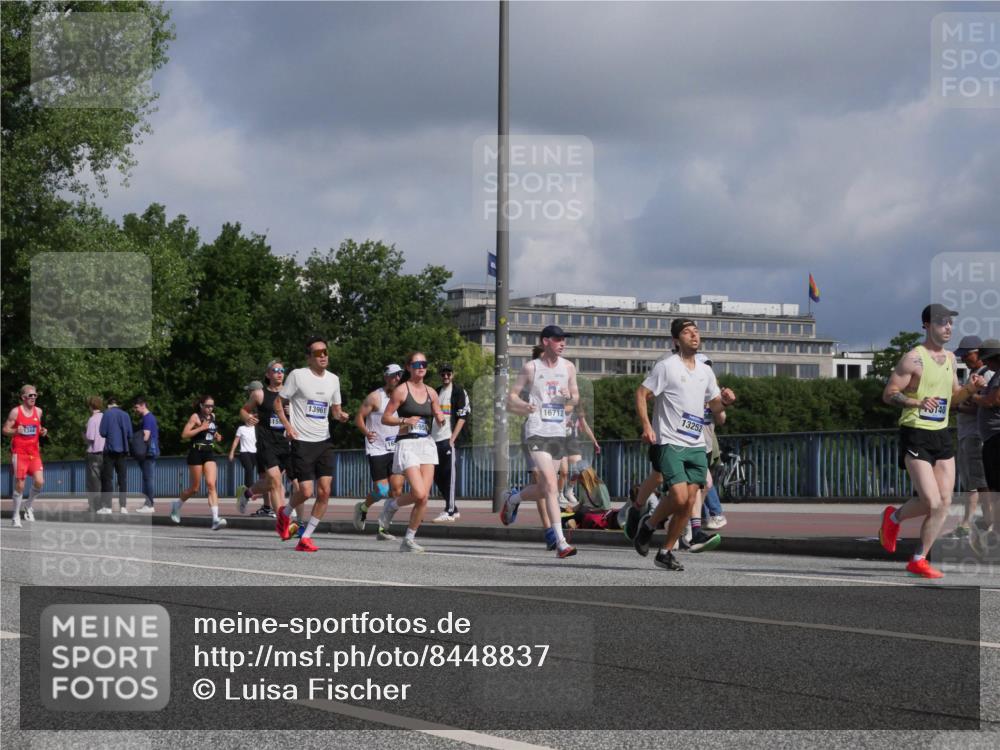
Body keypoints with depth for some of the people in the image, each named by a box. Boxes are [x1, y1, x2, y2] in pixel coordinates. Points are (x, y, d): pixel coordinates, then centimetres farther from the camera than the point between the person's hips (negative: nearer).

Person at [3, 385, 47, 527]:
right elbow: (5, 430, -2)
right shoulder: (15, 412, -5)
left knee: (39, 482, -11)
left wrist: (42, 431, 0)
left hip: (34, 452, 4)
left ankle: (29, 506, 16)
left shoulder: (38, 411, 8)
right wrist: (16, 431, -22)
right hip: (19, 452, -4)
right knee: (19, 485, -4)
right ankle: (16, 516, 9)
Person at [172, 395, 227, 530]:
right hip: (196, 453, -5)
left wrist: (216, 436, 11)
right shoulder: (195, 417, -7)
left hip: (209, 453, 5)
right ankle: (176, 505, 33)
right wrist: (201, 428, -21)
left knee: (211, 485, -12)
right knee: (195, 488, 4)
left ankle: (215, 519, -22)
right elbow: (184, 435, -15)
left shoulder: (212, 416, 12)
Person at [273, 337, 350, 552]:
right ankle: (285, 514, 23)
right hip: (302, 442, -5)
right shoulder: (298, 375, -5)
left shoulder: (333, 379, 10)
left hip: (324, 442, 5)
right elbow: (278, 402, 0)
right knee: (306, 491, -10)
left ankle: (306, 538, 5)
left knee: (324, 492, -5)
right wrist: (288, 426, -12)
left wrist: (341, 415, -3)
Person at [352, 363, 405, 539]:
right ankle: (363, 508, 24)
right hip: (377, 450, -5)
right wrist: (366, 432, -22)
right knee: (381, 490, -9)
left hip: (395, 450, 5)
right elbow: (359, 417, -6)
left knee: (397, 489, -7)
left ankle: (383, 528, 2)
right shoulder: (375, 397, -6)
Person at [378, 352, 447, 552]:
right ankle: (391, 506, 12)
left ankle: (409, 540, 8)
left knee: (424, 497, -3)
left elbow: (439, 418, 20)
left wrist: (441, 418, -3)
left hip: (427, 444, 5)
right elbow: (385, 418, -4)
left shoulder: (431, 392, 11)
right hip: (407, 444, -5)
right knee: (419, 493, -19)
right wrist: (405, 421, -18)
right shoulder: (401, 390, -4)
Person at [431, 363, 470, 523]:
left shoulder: (458, 391, -2)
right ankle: (453, 509, 17)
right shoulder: (436, 392, 19)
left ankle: (449, 512, -8)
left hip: (449, 439, -7)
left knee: (449, 475, -9)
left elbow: (462, 417, -9)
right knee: (437, 476, 8)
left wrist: (453, 438, -15)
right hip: (435, 440, 7)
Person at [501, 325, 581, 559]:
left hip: (559, 432, 5)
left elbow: (576, 398, 19)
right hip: (537, 432, -5)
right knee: (551, 485, -17)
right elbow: (511, 398, 2)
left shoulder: (568, 367, 12)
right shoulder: (531, 368, 0)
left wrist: (570, 398, -5)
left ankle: (512, 499, 42)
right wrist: (525, 405, -20)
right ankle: (560, 542, -20)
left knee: (544, 488, 11)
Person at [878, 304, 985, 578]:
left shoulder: (950, 358, 13)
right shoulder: (914, 358, -10)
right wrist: (917, 403, -28)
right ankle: (894, 517, 17)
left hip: (942, 435, 7)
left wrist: (970, 388, 2)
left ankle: (918, 560, 11)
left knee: (944, 503, 0)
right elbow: (888, 394, -12)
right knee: (931, 502, -14)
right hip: (916, 435, -7)